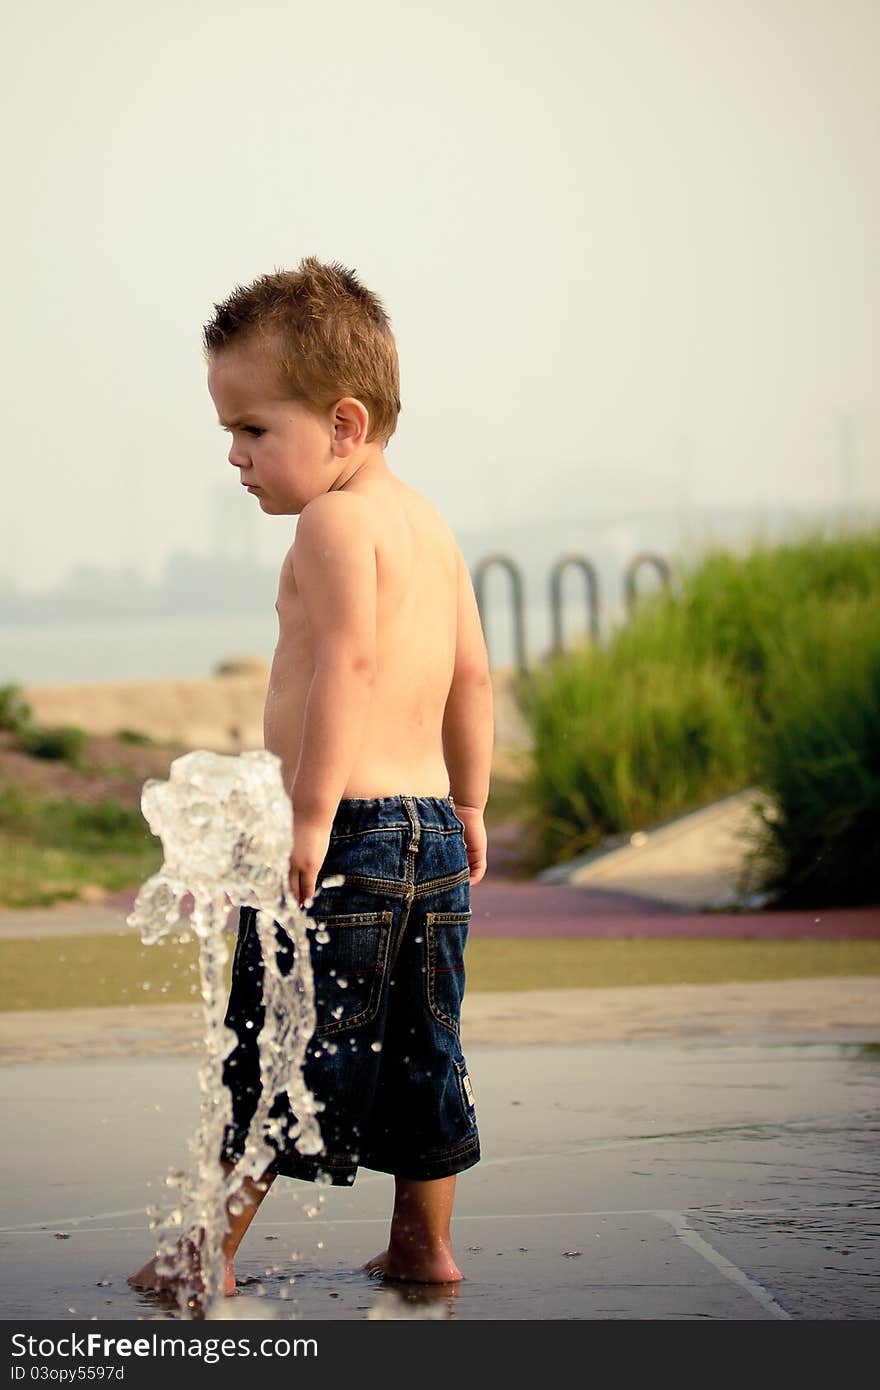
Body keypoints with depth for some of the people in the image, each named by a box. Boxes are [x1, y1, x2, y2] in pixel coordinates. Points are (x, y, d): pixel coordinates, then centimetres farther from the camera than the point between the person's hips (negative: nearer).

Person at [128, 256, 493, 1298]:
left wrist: (313, 811, -26)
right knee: (419, 1045, 14)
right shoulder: (428, 523, 14)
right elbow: (471, 677, 18)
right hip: (433, 820, 9)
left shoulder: (333, 521, -12)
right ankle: (423, 1244, 19)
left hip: (349, 826, -8)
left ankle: (209, 1249, 5)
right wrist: (468, 806, 25)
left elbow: (348, 662, -24)